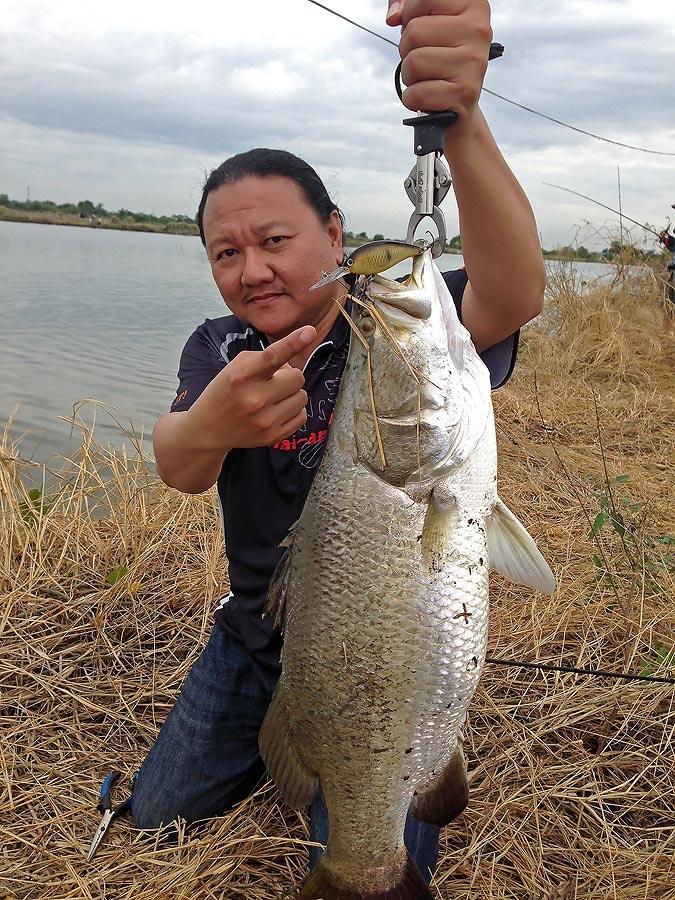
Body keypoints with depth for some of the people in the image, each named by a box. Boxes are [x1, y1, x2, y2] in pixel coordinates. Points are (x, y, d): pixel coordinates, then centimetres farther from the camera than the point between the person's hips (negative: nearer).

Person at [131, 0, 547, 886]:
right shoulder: (218, 348, -6)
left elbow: (513, 299, -42)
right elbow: (177, 468, -26)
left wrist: (461, 125, -59)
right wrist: (211, 423, -51)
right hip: (252, 642, 5)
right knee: (155, 820, 16)